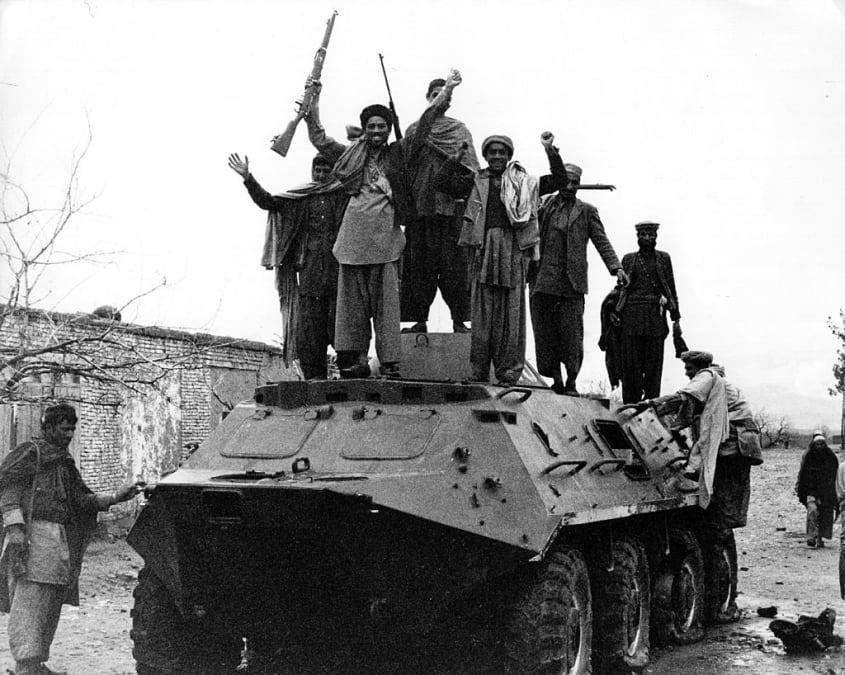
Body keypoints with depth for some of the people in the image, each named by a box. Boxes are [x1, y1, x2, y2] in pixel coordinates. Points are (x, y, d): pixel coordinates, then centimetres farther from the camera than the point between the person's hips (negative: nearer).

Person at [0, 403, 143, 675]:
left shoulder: (65, 463, 23)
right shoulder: (29, 452, -1)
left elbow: (83, 499, 18)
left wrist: (117, 496, 5)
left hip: (60, 541, 8)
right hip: (32, 534, -8)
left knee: (51, 604, 8)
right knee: (30, 599, -12)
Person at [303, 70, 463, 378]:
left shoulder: (399, 154, 14)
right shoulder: (351, 155, 20)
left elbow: (424, 125, 10)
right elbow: (319, 138, 29)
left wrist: (446, 91, 6)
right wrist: (313, 103, 28)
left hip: (385, 236, -2)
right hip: (353, 236, 2)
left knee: (386, 302, -6)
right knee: (352, 300, 0)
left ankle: (390, 363, -8)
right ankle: (353, 361, 2)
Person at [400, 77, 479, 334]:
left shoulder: (460, 130, 12)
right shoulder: (414, 130, 14)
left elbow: (470, 168, 5)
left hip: (452, 204, -1)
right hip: (421, 204, 1)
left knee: (454, 263, -6)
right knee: (419, 263, -1)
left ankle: (459, 320, -5)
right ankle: (419, 319, 2)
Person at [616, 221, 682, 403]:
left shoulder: (663, 258, 12)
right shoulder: (628, 259, 13)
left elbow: (671, 290, 11)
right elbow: (620, 288, 16)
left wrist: (676, 319, 7)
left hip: (655, 317, 0)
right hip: (631, 316, 0)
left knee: (654, 364, -3)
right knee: (631, 364, -3)